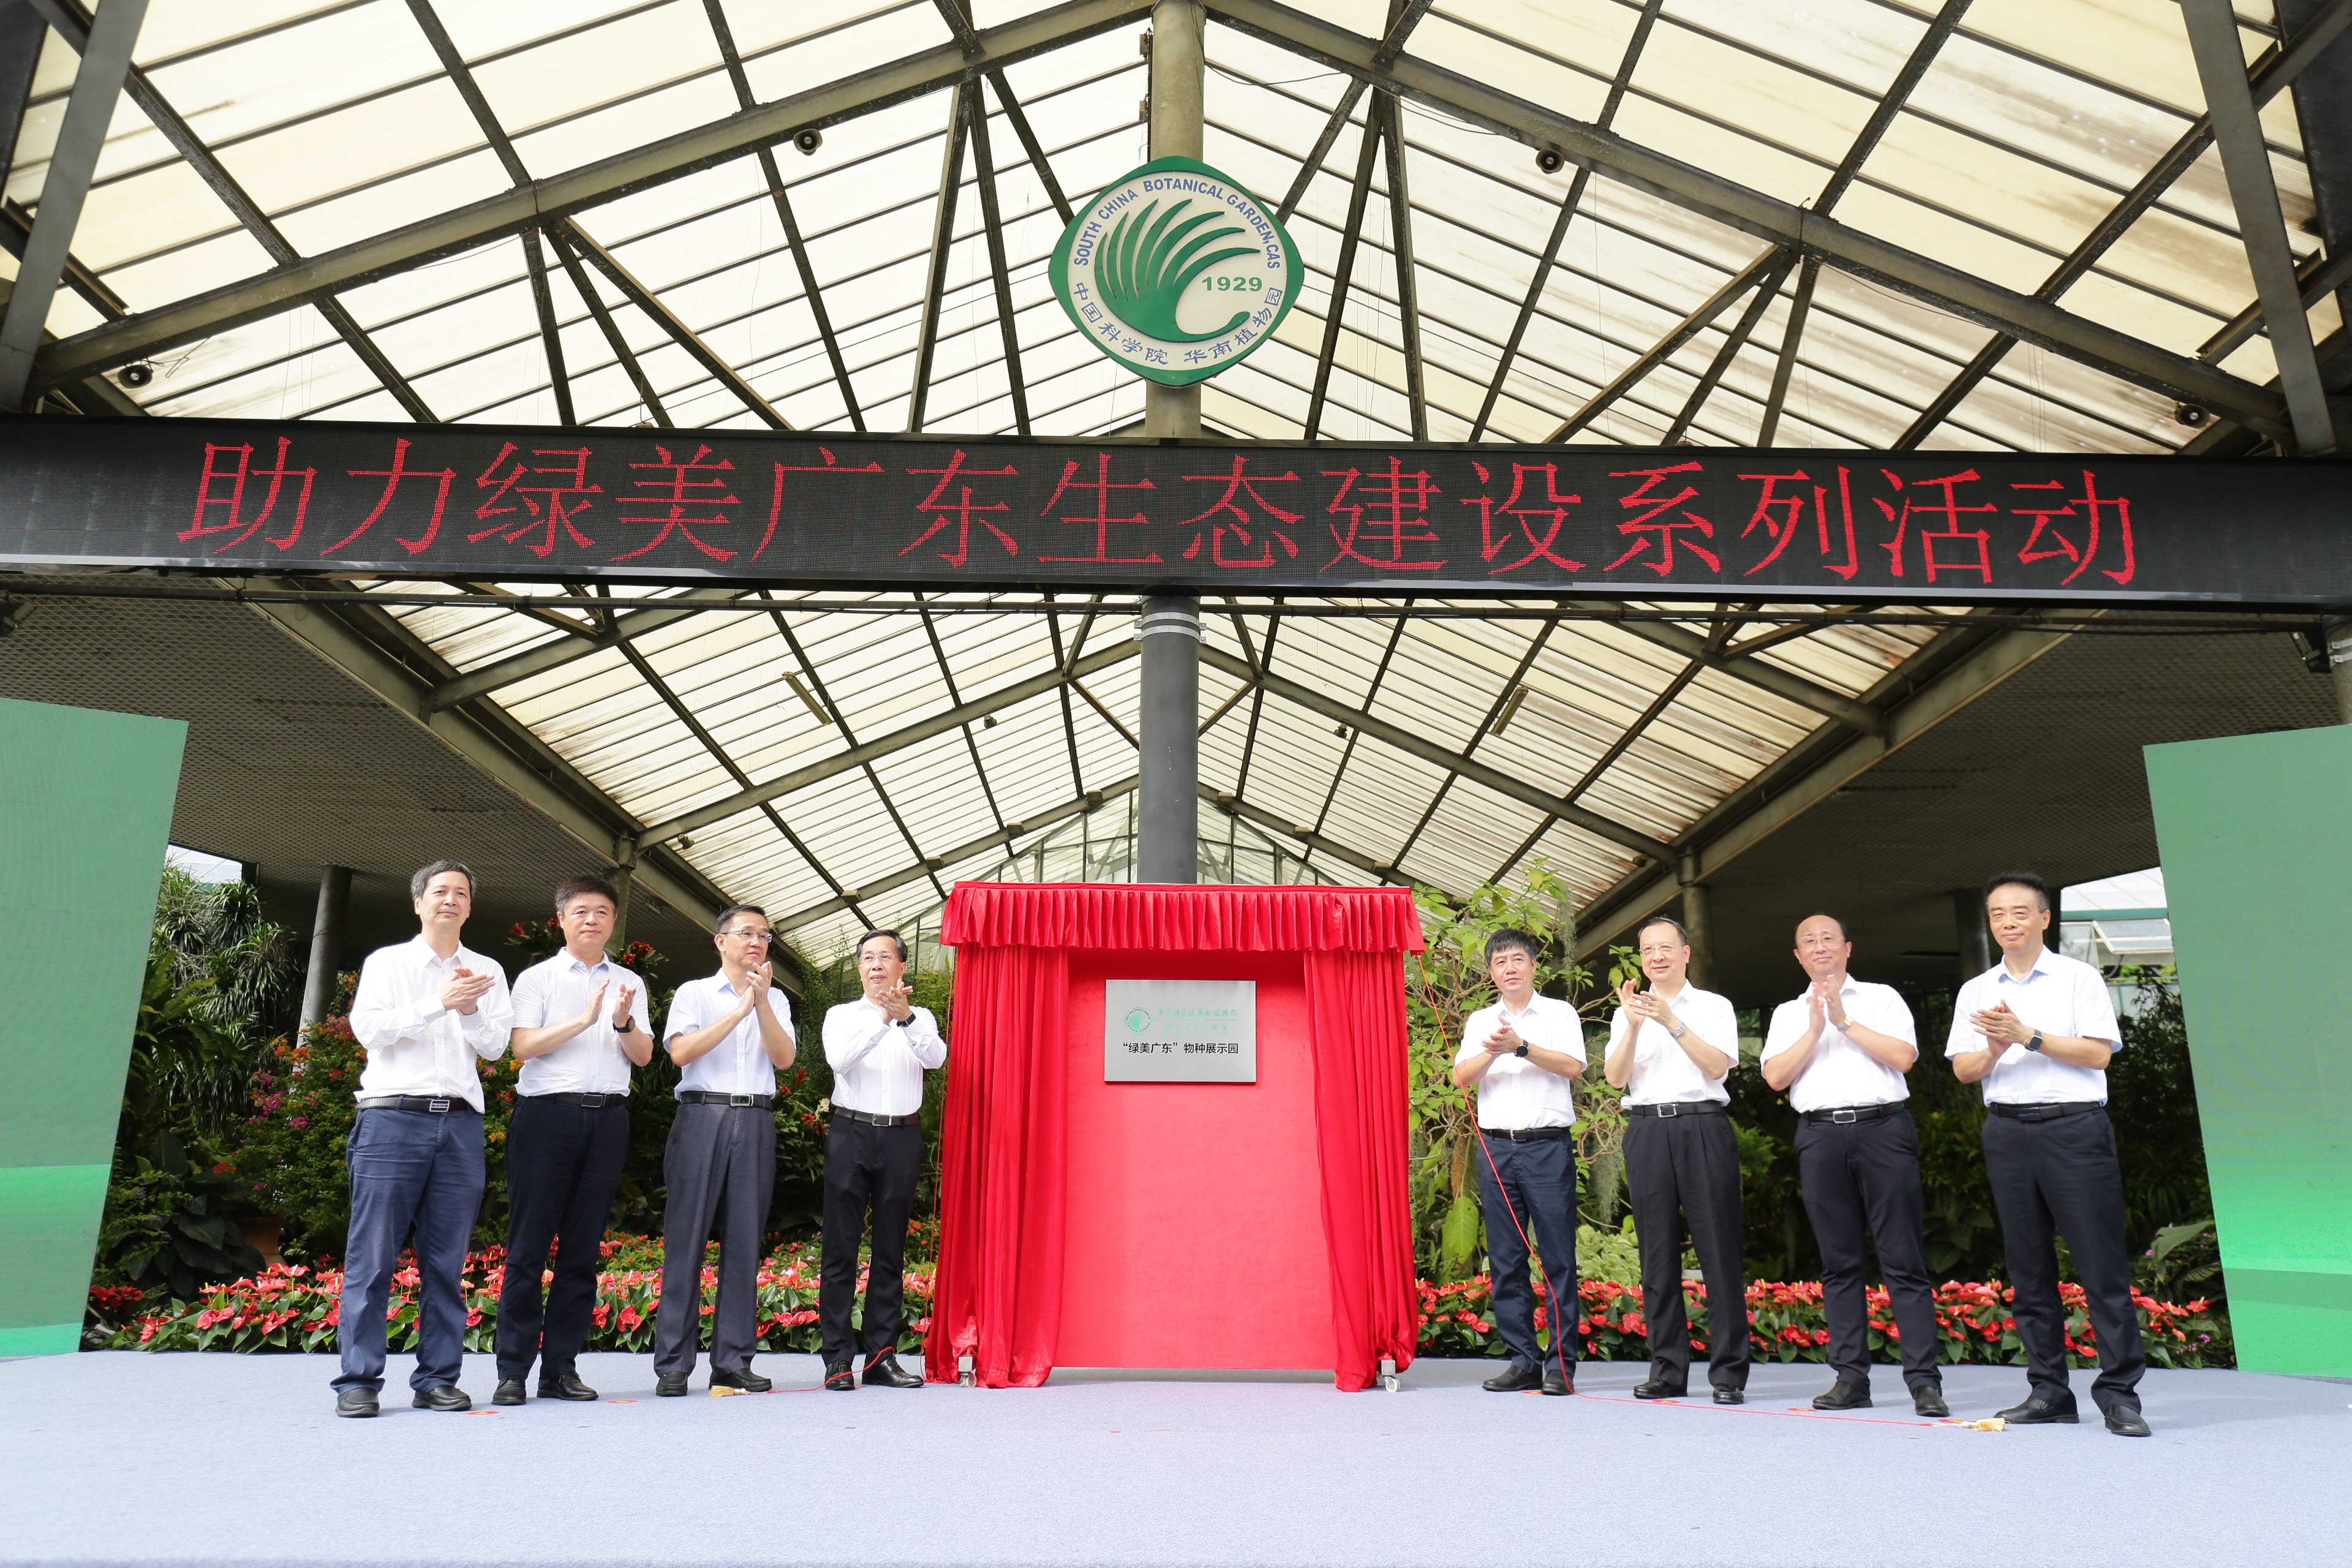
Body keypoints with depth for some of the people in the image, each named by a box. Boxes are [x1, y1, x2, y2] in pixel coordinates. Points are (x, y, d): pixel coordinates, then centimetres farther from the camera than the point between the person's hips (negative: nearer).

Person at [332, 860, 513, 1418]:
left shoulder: (487, 972, 16)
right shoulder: (387, 963, 11)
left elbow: (495, 1047, 8)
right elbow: (368, 1028, -4)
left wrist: (470, 1011, -11)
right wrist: (439, 1003, -13)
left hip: (460, 1123, 2)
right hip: (392, 1119, -2)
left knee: (446, 1261, 3)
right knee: (372, 1256, -4)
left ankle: (437, 1378, 9)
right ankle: (358, 1381, 2)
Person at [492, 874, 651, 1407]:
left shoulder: (629, 984, 17)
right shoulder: (536, 978, 8)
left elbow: (643, 1055, 9)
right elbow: (523, 1046, -5)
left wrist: (623, 1022, -10)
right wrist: (584, 1019, -15)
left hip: (607, 1118, 3)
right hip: (547, 1112, -3)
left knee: (584, 1249, 4)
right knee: (528, 1245, -3)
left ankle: (561, 1368, 10)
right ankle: (513, 1370, 3)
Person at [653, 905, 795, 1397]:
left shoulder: (775, 1000, 17)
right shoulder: (694, 993, 9)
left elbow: (783, 1058, 2)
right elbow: (681, 1052, -7)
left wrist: (761, 1001, -8)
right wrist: (739, 1010, -9)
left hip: (756, 1123, 3)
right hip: (703, 1117, -2)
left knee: (745, 1243, 2)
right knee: (686, 1238, -4)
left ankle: (733, 1362, 7)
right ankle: (672, 1365, 2)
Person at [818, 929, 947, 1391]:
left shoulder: (919, 1018, 12)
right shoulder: (842, 1016, 10)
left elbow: (936, 1058, -8)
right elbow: (839, 1059, -10)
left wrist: (905, 1016, -24)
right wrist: (883, 1017, -21)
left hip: (902, 1138, 1)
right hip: (851, 1133, -1)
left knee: (891, 1249, 5)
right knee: (841, 1248, -3)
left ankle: (882, 1356, 10)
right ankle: (837, 1358, 1)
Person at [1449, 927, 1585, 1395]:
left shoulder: (1559, 1013, 8)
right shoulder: (1480, 1021, 17)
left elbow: (1573, 1066, -7)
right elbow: (1461, 1077, 4)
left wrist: (1521, 1047, -16)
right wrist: (1491, 1052, -14)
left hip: (1548, 1146, -3)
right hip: (1496, 1148, 3)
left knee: (1558, 1256, -5)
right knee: (1505, 1260, 3)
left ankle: (1560, 1364, 0)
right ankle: (1523, 1360, 10)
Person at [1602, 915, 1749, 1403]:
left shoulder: (1714, 1007, 11)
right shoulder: (1628, 1013, 17)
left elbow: (1717, 1065, -5)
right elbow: (1615, 1076, 3)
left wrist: (1672, 1021, -12)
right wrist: (1634, 1025, -11)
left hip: (1703, 1128, -2)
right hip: (1647, 1130, 2)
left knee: (1718, 1248, -5)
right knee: (1657, 1253, 3)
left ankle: (1729, 1372, -1)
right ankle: (1667, 1371, 9)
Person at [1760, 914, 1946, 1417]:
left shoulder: (1882, 998, 12)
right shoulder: (1788, 1014, 17)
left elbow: (1903, 1057, -3)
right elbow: (1776, 1076, 4)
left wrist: (1845, 1021, -6)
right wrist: (1815, 1029, -5)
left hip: (1883, 1130, -2)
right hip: (1821, 1135, 2)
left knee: (1904, 1259, -5)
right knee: (1840, 1263, 4)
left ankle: (1925, 1381, -3)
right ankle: (1851, 1378, 8)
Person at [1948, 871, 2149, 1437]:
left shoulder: (2079, 978, 5)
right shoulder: (1976, 992, 15)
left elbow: (2098, 1053, -5)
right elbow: (1964, 1069, 8)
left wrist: (2027, 1036, -14)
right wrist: (1994, 1050, -12)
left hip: (2074, 1127, -3)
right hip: (2008, 1130, 4)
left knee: (2101, 1263, -6)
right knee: (2028, 1267, 5)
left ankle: (2119, 1393, -1)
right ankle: (2048, 1390, 12)